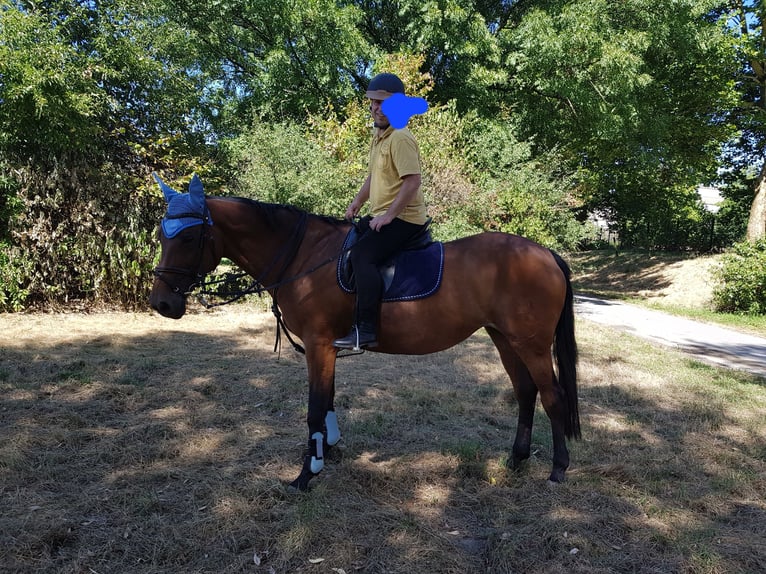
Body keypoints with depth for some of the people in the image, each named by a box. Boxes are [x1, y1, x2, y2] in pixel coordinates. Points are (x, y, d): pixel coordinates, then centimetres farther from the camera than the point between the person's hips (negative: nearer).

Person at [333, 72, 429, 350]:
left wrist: (389, 215, -24)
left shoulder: (401, 138, -15)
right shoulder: (378, 136, 16)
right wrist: (357, 203, 15)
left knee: (361, 254, -28)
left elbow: (413, 180, -24)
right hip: (382, 216, 11)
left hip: (403, 218, -11)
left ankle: (366, 330, -27)